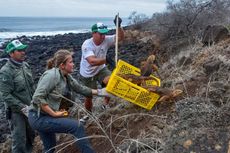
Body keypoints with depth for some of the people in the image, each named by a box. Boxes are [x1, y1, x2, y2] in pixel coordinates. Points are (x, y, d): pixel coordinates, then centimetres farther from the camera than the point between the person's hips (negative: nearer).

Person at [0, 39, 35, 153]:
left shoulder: (25, 65, 3)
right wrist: (22, 107, -21)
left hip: (30, 108, 7)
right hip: (16, 111, -6)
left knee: (31, 136, 18)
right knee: (19, 140, 3)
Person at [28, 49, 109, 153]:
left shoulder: (67, 77, 3)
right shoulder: (52, 75, -22)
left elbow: (80, 88, 13)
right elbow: (37, 98, -26)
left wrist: (99, 92, 7)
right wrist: (54, 114, -23)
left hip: (45, 117, 9)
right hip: (39, 117, -9)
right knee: (77, 126, -14)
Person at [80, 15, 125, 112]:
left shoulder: (106, 40, -16)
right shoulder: (87, 45, -29)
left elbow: (120, 37, -22)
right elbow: (92, 61, -42)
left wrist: (118, 26, -39)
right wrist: (106, 59, -55)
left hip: (101, 69, 3)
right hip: (88, 74, -3)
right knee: (89, 96, 8)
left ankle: (105, 105, 0)